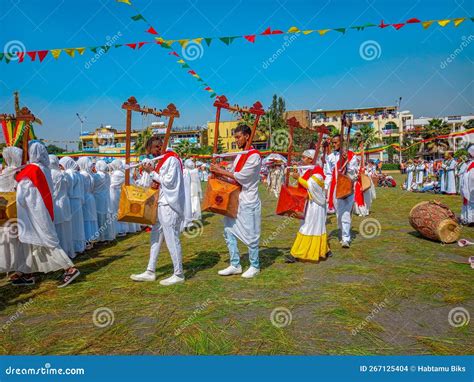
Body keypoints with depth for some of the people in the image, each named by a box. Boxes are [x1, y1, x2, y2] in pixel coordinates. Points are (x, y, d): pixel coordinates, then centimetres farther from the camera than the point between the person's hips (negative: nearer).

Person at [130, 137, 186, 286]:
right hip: (162, 203, 10)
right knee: (156, 238, 14)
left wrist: (152, 173, -12)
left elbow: (169, 181, -19)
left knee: (172, 239, -3)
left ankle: (178, 274, 8)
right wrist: (156, 181, 3)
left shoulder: (172, 159, -14)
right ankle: (150, 272, 23)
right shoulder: (164, 159, 15)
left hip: (170, 205, -10)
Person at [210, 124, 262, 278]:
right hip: (235, 199, 8)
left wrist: (222, 171, -15)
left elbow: (242, 176, -19)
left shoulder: (254, 155, -12)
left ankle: (254, 266, 17)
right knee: (229, 231, 9)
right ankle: (235, 265, 18)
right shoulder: (239, 155, 14)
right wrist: (219, 173, -5)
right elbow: (232, 175, 14)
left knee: (250, 235, 1)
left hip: (248, 201, -8)